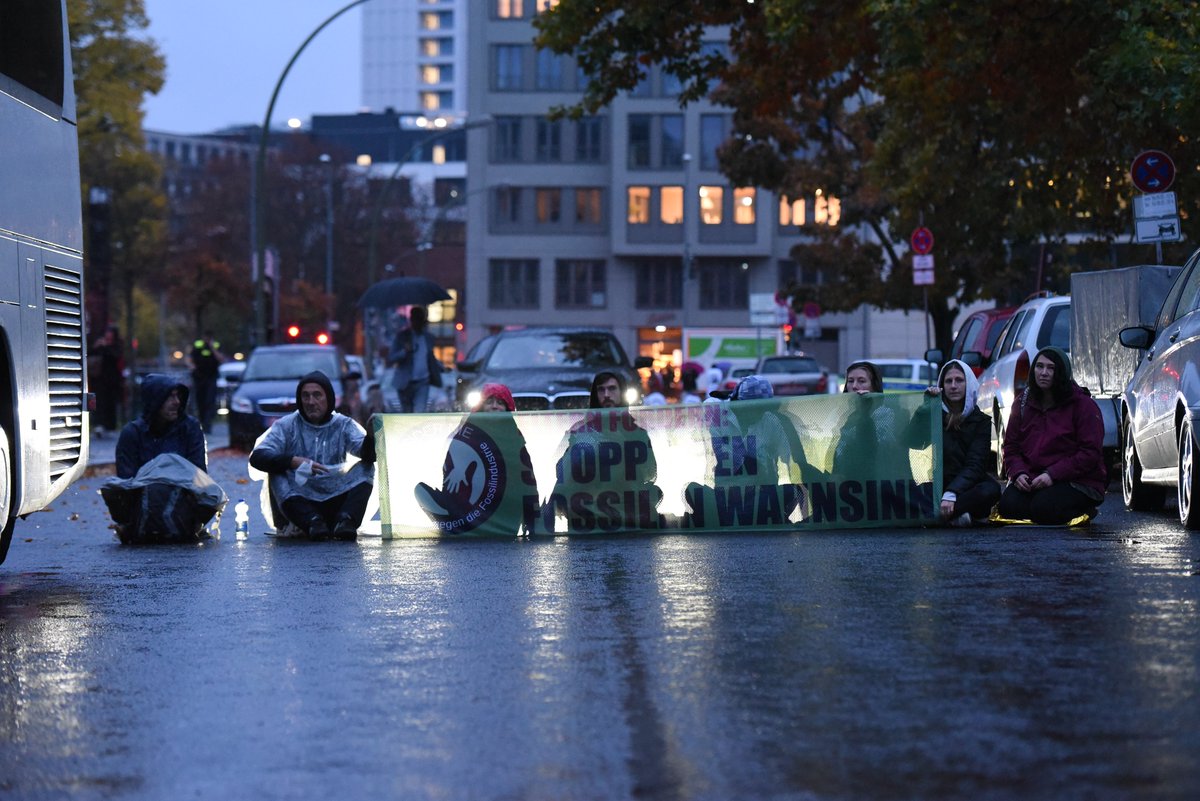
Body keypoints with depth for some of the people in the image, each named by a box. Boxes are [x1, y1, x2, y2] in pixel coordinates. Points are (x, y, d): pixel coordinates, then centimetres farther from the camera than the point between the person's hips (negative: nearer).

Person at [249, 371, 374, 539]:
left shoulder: (344, 425, 9)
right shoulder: (286, 426, 6)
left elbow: (369, 454, -9)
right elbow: (257, 457, -9)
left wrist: (371, 435, -34)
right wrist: (293, 462, -25)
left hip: (335, 503, 1)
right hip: (297, 502, -1)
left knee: (365, 468, -17)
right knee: (277, 474, -24)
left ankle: (345, 521, -38)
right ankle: (312, 523, -43)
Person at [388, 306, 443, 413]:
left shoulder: (428, 337, 8)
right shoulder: (401, 336, -2)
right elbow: (390, 359, -7)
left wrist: (441, 368, 5)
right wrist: (405, 351, -25)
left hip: (423, 382, 1)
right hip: (405, 382, -1)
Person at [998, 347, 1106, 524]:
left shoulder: (1083, 404, -5)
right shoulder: (1023, 403, 12)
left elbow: (1090, 452, -11)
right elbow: (1011, 445, 12)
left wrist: (1053, 475, -20)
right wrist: (1018, 472, -11)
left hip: (1078, 481, -5)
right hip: (1032, 479, 5)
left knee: (1044, 508, -33)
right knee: (1008, 505, -24)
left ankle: (1082, 510, 2)